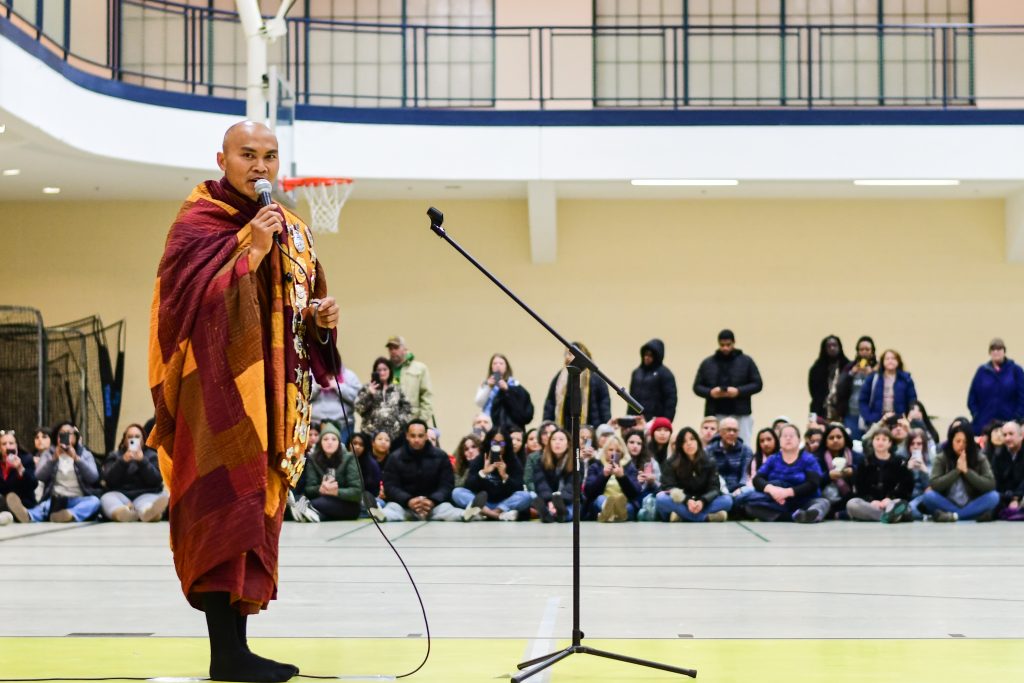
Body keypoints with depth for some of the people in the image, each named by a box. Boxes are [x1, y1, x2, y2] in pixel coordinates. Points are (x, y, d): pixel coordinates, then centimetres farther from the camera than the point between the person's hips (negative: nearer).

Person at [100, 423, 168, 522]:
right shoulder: (114, 456, 20)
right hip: (119, 495, 1)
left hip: (145, 494, -1)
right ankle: (122, 512, -67)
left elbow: (156, 481, 0)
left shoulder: (151, 455, 18)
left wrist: (143, 461, -11)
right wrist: (122, 462, -12)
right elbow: (109, 480, 2)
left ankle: (148, 511, -73)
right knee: (107, 498, -32)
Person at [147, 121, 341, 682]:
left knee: (259, 510, 7)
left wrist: (323, 317, 1)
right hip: (220, 389, -7)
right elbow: (195, 300, -18)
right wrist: (251, 252, -22)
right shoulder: (196, 224, -6)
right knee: (226, 509, -10)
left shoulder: (291, 230, 16)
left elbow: (303, 307, 23)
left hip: (274, 395, 8)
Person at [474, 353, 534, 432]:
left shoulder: (513, 384, 7)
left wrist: (507, 389, -17)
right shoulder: (485, 384, 14)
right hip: (489, 425, 2)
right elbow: (479, 403, 2)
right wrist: (488, 387, -9)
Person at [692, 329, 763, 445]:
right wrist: (710, 392, -10)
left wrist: (739, 391, -12)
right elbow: (697, 386, 11)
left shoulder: (746, 361, 6)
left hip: (740, 415, -1)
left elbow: (757, 384, 4)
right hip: (715, 415, 1)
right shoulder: (707, 363, 11)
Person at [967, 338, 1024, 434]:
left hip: (1009, 424, -1)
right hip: (984, 424, 1)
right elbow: (972, 398, 11)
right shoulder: (982, 371, 9)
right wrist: (976, 416, 0)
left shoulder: (1015, 370, 4)